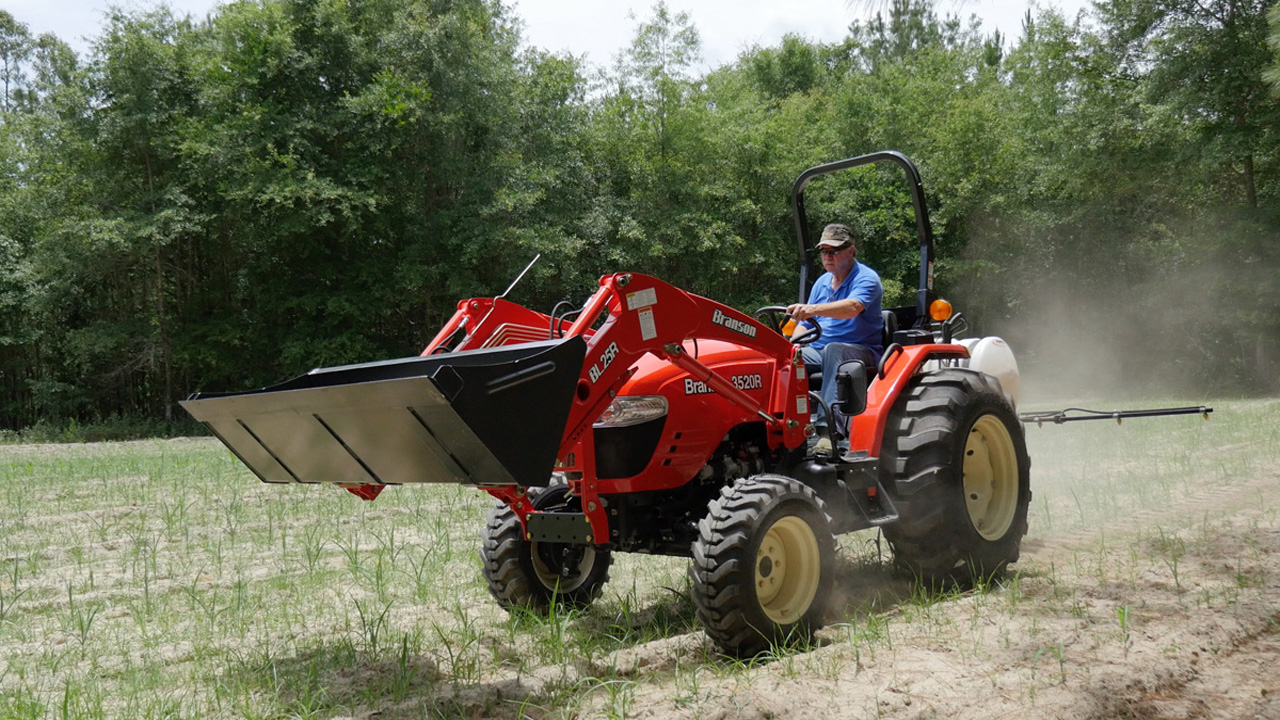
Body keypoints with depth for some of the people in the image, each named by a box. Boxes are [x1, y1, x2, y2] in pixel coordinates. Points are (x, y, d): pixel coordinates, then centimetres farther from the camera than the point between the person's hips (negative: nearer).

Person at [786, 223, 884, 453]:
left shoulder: (866, 278, -5)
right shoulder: (822, 283, 18)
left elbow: (853, 307, -27)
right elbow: (805, 324, 19)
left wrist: (814, 309, -43)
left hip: (860, 351, -6)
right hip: (819, 353, 6)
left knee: (833, 350, -40)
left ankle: (828, 430, -50)